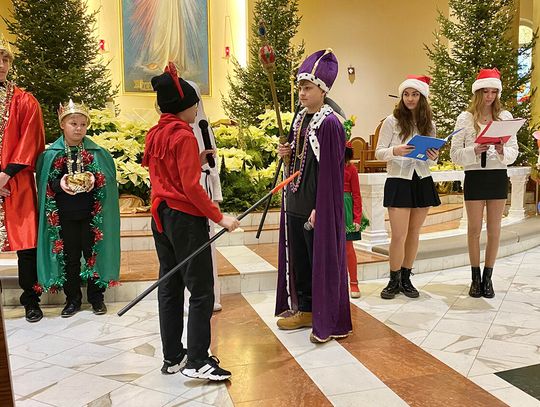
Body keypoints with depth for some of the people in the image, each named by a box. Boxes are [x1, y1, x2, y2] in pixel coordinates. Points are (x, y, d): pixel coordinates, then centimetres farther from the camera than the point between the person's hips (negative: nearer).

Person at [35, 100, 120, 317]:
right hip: (63, 214, 1)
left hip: (91, 213, 0)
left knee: (93, 253, 5)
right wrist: (60, 183, -16)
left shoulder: (97, 152, 2)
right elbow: (45, 182, 3)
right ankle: (73, 299, 21)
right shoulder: (51, 153, 3)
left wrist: (94, 181, -17)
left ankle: (96, 296, 19)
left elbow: (107, 179, 2)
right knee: (69, 257, 8)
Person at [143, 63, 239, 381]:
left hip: (161, 217, 9)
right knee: (202, 290, -1)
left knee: (170, 286, 13)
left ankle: (173, 357, 22)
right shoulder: (184, 136, -14)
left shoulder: (155, 134, 11)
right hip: (186, 218, -9)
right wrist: (219, 217, -16)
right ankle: (197, 361, 2)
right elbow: (191, 187, -19)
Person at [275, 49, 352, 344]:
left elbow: (330, 169, -18)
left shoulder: (329, 123, -15)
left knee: (321, 260, 2)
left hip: (318, 206, -8)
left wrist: (319, 209, -20)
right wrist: (286, 153, 0)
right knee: (297, 257, 16)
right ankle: (305, 309, 32)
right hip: (295, 202, 9)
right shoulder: (300, 119, 10)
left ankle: (328, 321, 16)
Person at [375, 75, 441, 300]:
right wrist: (395, 151, -22)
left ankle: (406, 279, 22)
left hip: (423, 181, 4)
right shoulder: (392, 121, -2)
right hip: (398, 181, -4)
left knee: (414, 233, 9)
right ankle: (394, 281, 11)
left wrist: (434, 157, -8)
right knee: (399, 236, -6)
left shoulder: (429, 124, 10)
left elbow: (432, 156, 15)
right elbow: (379, 152, -3)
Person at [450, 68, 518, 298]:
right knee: (474, 229, 5)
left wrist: (503, 152, -18)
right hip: (474, 176, -2)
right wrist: (474, 151, -21)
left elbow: (514, 151, 3)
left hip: (498, 176, 2)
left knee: (494, 229, 7)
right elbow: (455, 154, -4)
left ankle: (488, 277, 18)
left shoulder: (505, 116, 6)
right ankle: (475, 278, 16)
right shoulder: (465, 118, 1)